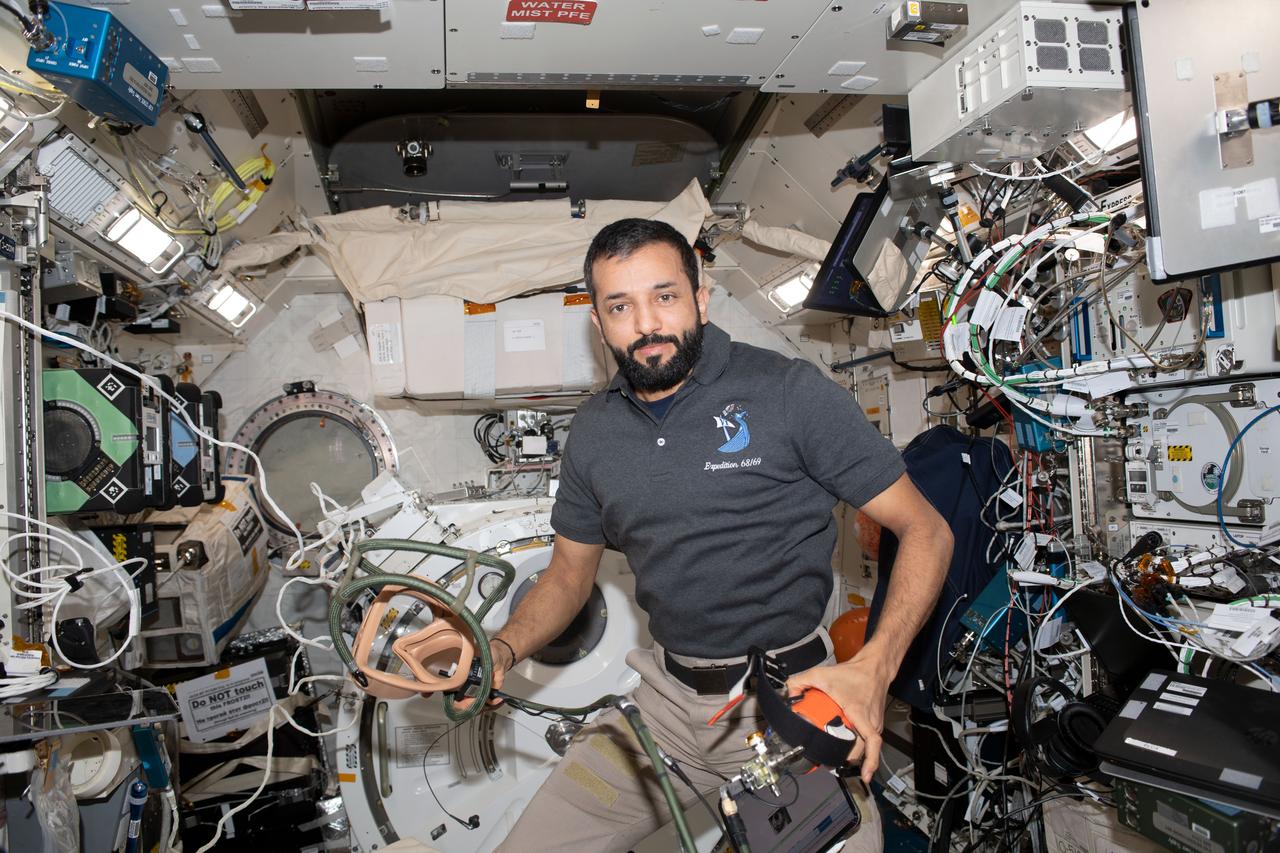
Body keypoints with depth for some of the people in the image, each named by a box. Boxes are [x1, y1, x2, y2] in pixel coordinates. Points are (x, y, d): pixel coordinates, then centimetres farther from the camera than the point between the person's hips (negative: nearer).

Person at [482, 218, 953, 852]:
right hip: (665, 699, 4)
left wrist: (873, 669, -22)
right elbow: (568, 575, 14)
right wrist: (502, 649, -5)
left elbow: (924, 530, -8)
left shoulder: (790, 392, -11)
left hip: (791, 694, -3)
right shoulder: (593, 432, 5)